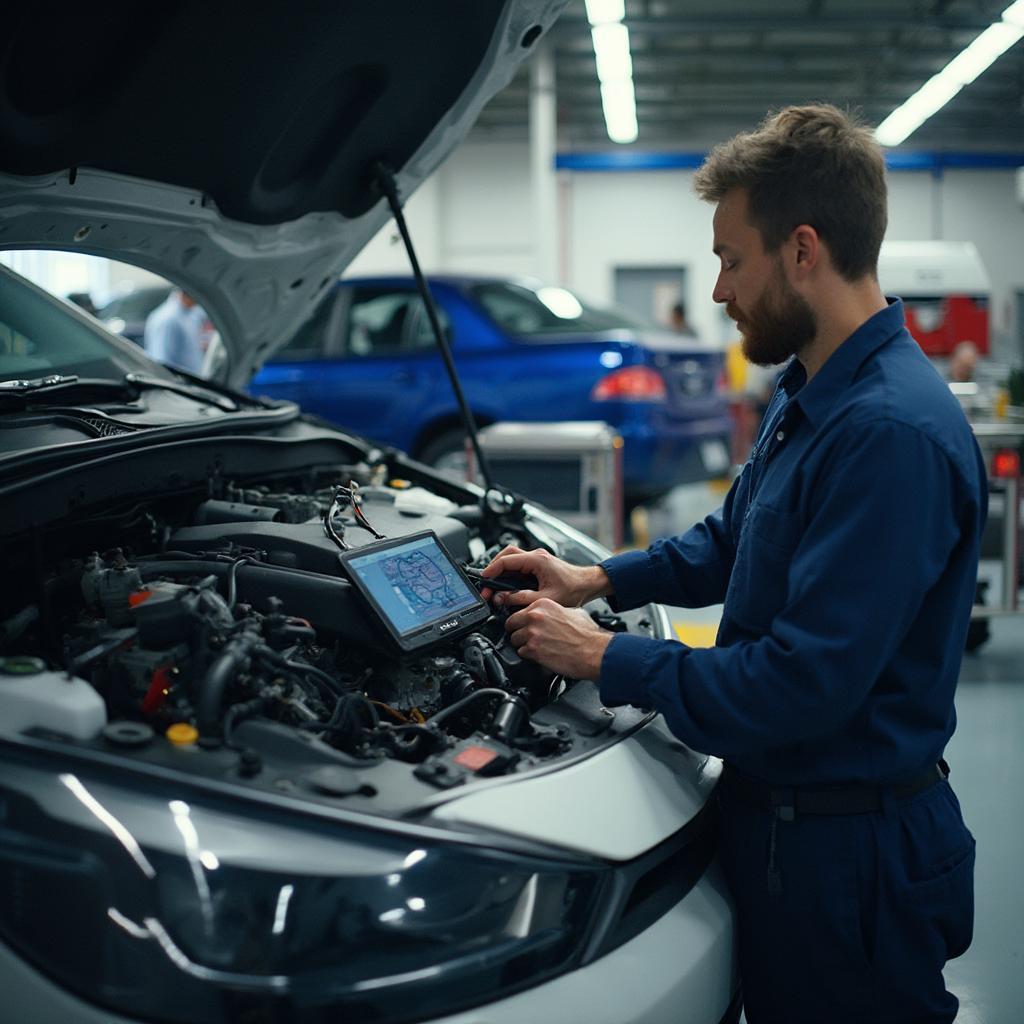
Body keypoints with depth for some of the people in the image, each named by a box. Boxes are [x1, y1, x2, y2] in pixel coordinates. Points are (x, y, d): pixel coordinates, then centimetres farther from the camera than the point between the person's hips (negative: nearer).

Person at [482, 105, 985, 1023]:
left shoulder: (893, 432, -28)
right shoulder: (808, 392, 6)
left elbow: (803, 687, -30)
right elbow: (732, 541, 22)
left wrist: (606, 659, -19)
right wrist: (598, 580, 10)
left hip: (850, 851, -9)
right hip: (777, 810, 9)